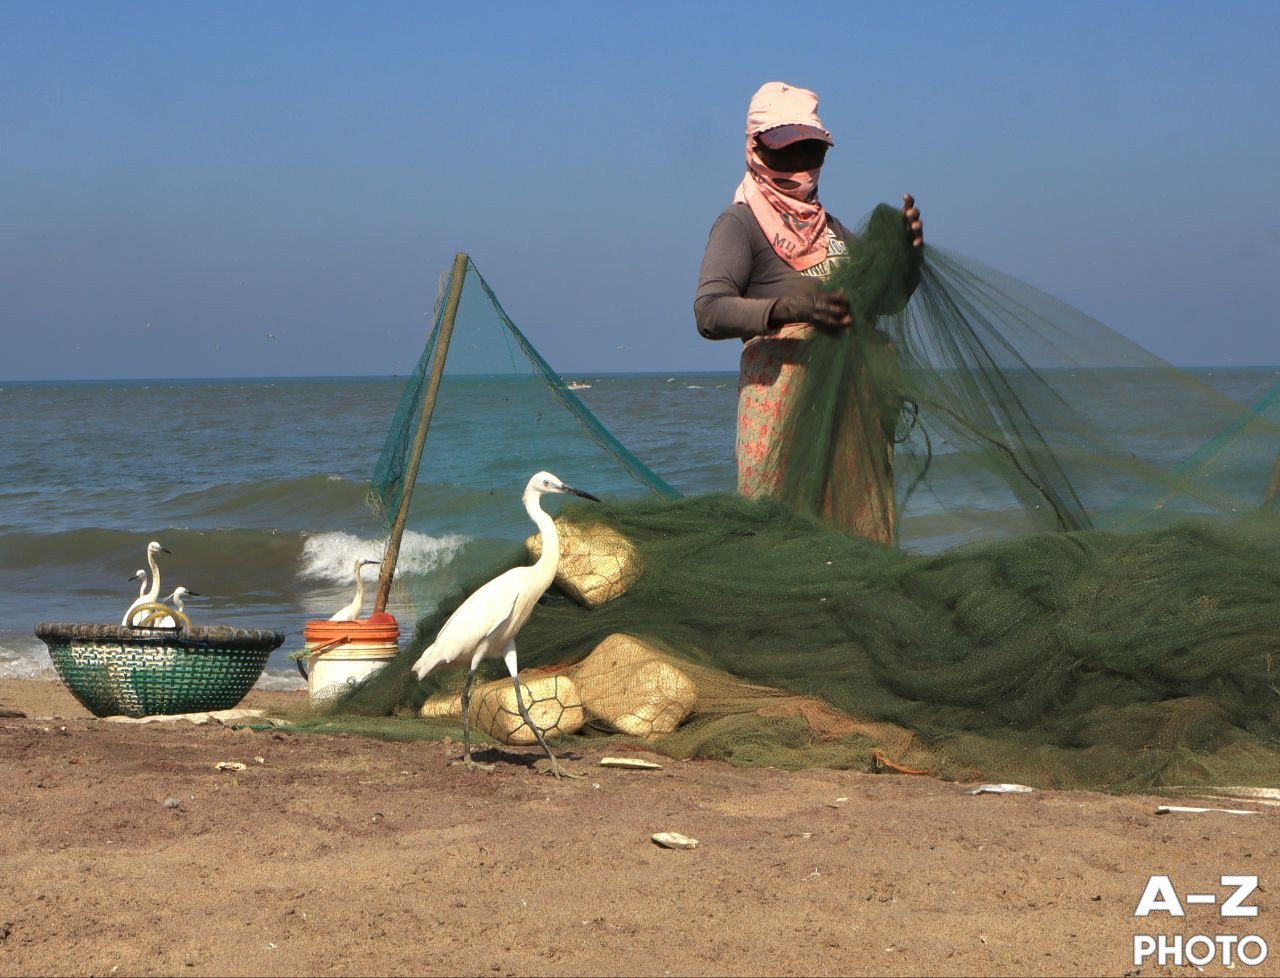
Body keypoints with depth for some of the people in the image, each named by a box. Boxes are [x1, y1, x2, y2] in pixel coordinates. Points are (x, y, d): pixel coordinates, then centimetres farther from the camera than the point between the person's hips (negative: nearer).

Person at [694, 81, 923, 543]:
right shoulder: (740, 224, -2)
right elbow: (709, 313, -16)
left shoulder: (828, 225, 22)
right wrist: (788, 306, -31)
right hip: (781, 397, -7)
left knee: (860, 526, 5)